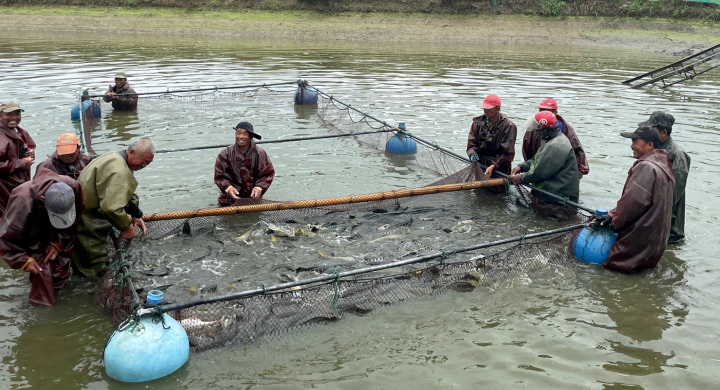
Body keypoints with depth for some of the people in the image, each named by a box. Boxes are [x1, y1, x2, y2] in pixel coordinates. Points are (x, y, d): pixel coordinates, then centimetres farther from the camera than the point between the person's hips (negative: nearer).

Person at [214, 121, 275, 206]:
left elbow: (268, 174, -4)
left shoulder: (260, 154, -8)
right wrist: (228, 188, -24)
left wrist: (259, 188, -20)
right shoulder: (225, 154, -7)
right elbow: (219, 176, -5)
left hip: (253, 197, 0)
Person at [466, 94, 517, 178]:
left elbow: (508, 153, -11)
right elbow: (471, 143, 8)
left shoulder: (508, 126, -9)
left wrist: (493, 166, -22)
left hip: (500, 169, -4)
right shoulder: (478, 122, 5)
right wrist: (473, 153, -15)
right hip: (479, 165, 4)